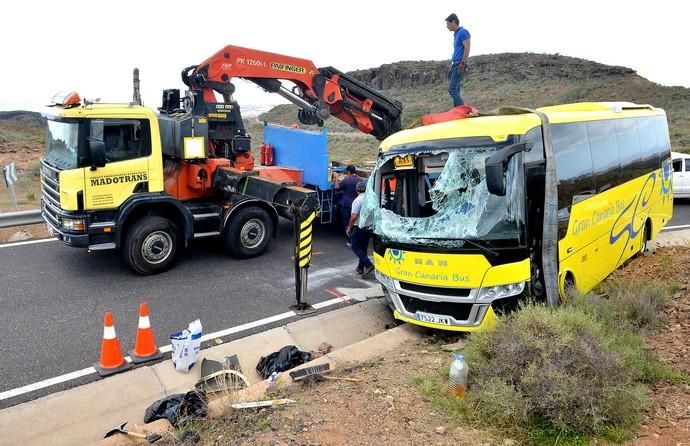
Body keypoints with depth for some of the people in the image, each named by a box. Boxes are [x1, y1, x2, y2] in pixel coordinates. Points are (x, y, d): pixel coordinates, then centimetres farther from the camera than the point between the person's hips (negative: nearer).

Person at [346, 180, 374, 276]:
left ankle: (368, 265, -10)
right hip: (370, 227, 7)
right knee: (363, 247, 17)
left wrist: (349, 228, -8)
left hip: (360, 227, -7)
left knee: (355, 247, 4)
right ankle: (361, 268, 23)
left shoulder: (357, 201, -17)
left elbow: (354, 217, -21)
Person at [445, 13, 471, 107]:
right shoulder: (455, 34, 20)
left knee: (452, 89, -17)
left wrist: (462, 64, -22)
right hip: (454, 64, 10)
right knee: (455, 90, 9)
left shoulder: (463, 32, -8)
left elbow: (467, 48, -16)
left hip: (459, 65, -10)